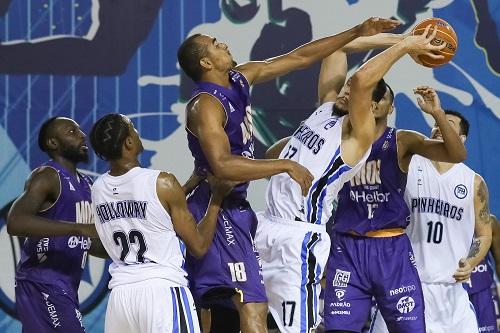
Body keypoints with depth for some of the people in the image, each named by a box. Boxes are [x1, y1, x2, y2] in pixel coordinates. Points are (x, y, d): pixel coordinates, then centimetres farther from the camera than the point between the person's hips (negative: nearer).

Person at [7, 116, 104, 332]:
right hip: (43, 285, -9)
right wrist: (79, 228, -33)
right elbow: (15, 222, -29)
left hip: (65, 288, 10)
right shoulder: (47, 176, -12)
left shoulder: (85, 185, 17)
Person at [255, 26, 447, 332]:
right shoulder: (327, 108, 12)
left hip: (299, 237, -9)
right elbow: (337, 46, 15)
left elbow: (360, 79, -28)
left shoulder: (360, 135, -11)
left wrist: (404, 46, -19)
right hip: (270, 227, 9)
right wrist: (399, 42, 14)